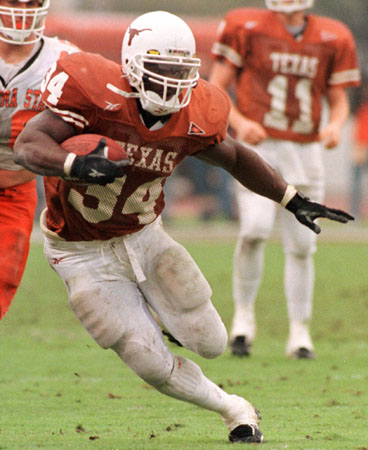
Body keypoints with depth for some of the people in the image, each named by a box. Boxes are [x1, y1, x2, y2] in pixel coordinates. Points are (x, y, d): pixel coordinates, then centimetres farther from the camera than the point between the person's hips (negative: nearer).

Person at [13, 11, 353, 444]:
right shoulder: (96, 93, -28)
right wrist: (75, 166, -52)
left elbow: (234, 158, 9)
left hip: (143, 237, 4)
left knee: (211, 343, -1)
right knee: (155, 366, -6)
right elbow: (28, 146, -33)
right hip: (85, 255, -4)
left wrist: (293, 200, 6)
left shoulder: (194, 117, -12)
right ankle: (232, 409, 20)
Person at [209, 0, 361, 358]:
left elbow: (338, 99, 14)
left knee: (301, 244, 4)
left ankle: (300, 334, 15)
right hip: (258, 145, -3)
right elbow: (216, 90, 0)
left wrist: (335, 125, -8)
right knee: (256, 228, -22)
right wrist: (239, 121, -18)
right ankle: (243, 315, -2)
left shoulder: (332, 39, 6)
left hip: (305, 151, 3)